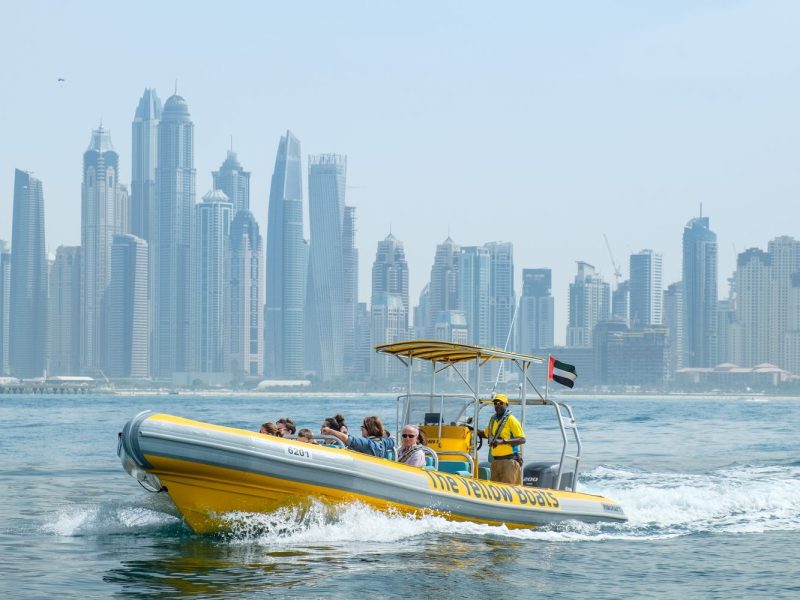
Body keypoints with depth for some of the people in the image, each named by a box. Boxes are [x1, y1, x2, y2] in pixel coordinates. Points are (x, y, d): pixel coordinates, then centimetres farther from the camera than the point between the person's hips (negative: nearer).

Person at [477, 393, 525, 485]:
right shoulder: (493, 419, 14)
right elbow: (486, 434, 32)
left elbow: (522, 439, -15)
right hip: (495, 461, 7)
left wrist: (502, 441, -24)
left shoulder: (511, 420, -7)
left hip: (509, 461, -7)